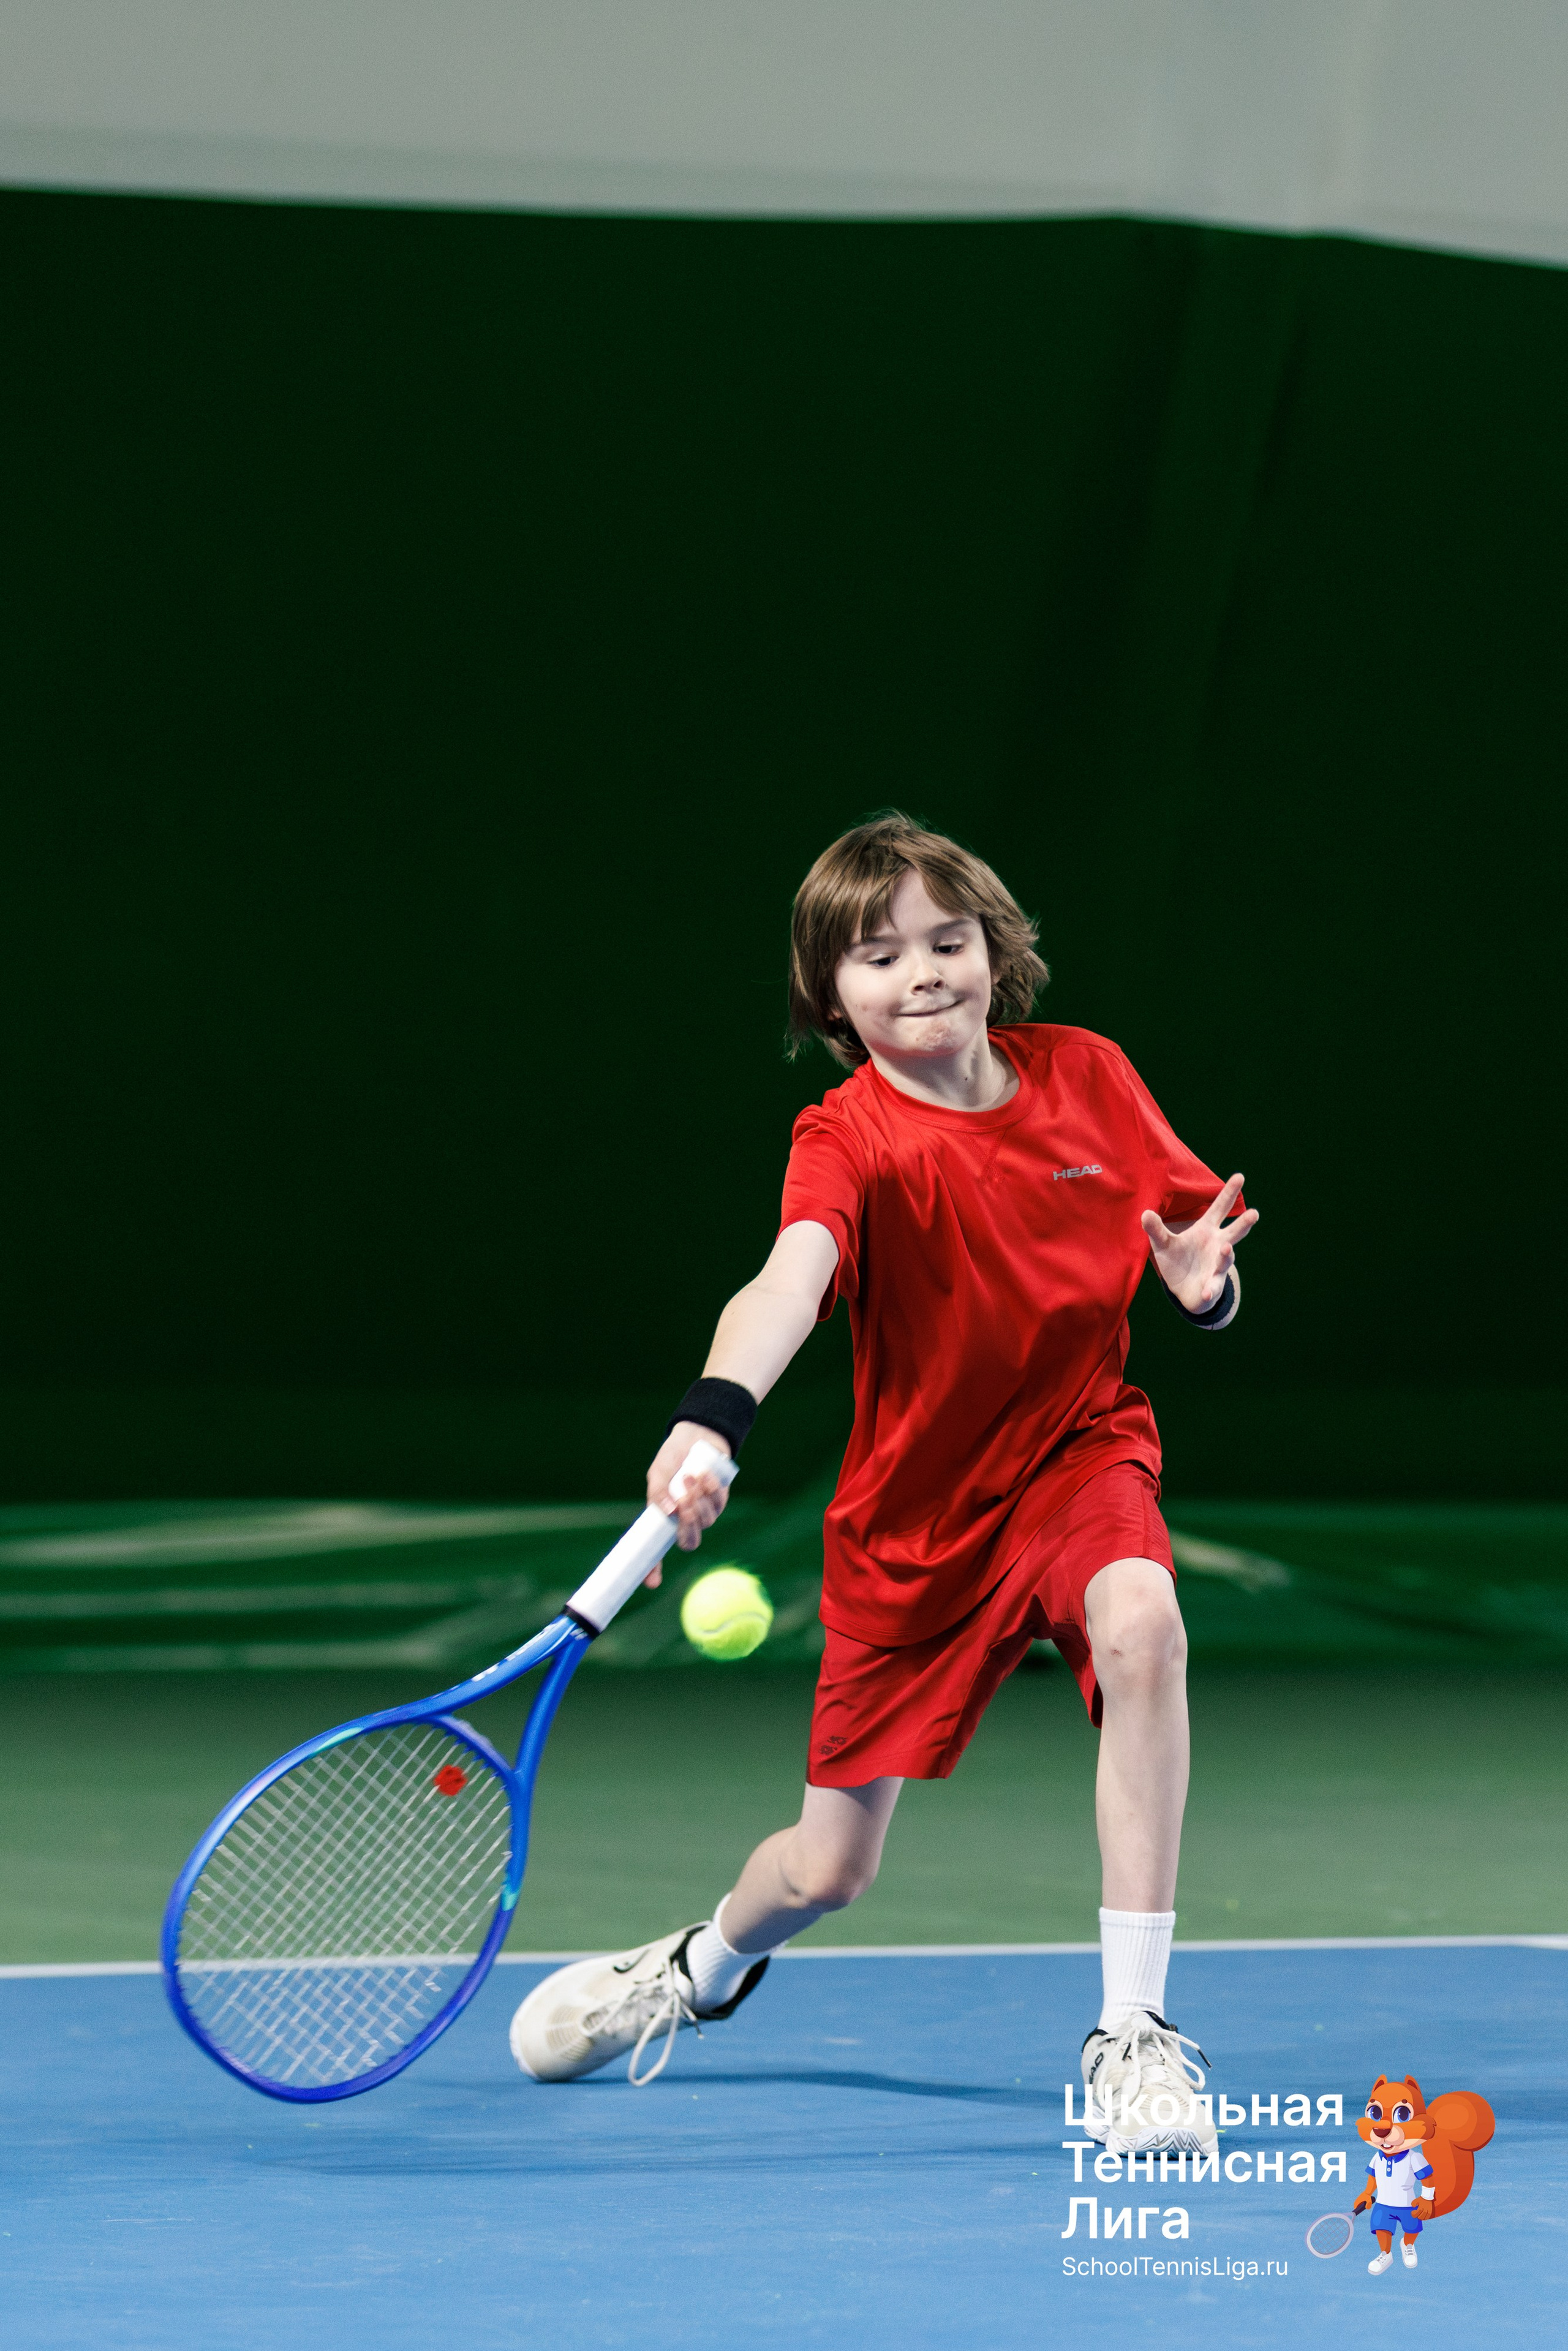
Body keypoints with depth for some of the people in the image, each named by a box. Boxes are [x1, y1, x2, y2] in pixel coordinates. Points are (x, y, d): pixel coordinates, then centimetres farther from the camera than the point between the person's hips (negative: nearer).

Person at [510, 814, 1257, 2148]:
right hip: (912, 1512, -1)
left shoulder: (1087, 1077, -7)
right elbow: (789, 1283, -41)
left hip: (1079, 1452, 1)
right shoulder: (849, 1140, -20)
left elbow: (1204, 1276, 3)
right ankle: (709, 1969, 49)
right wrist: (713, 1417, -61)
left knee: (1142, 1624, -36)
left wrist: (1204, 1281, -22)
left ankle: (1133, 2033, -27)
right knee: (827, 1871, 7)